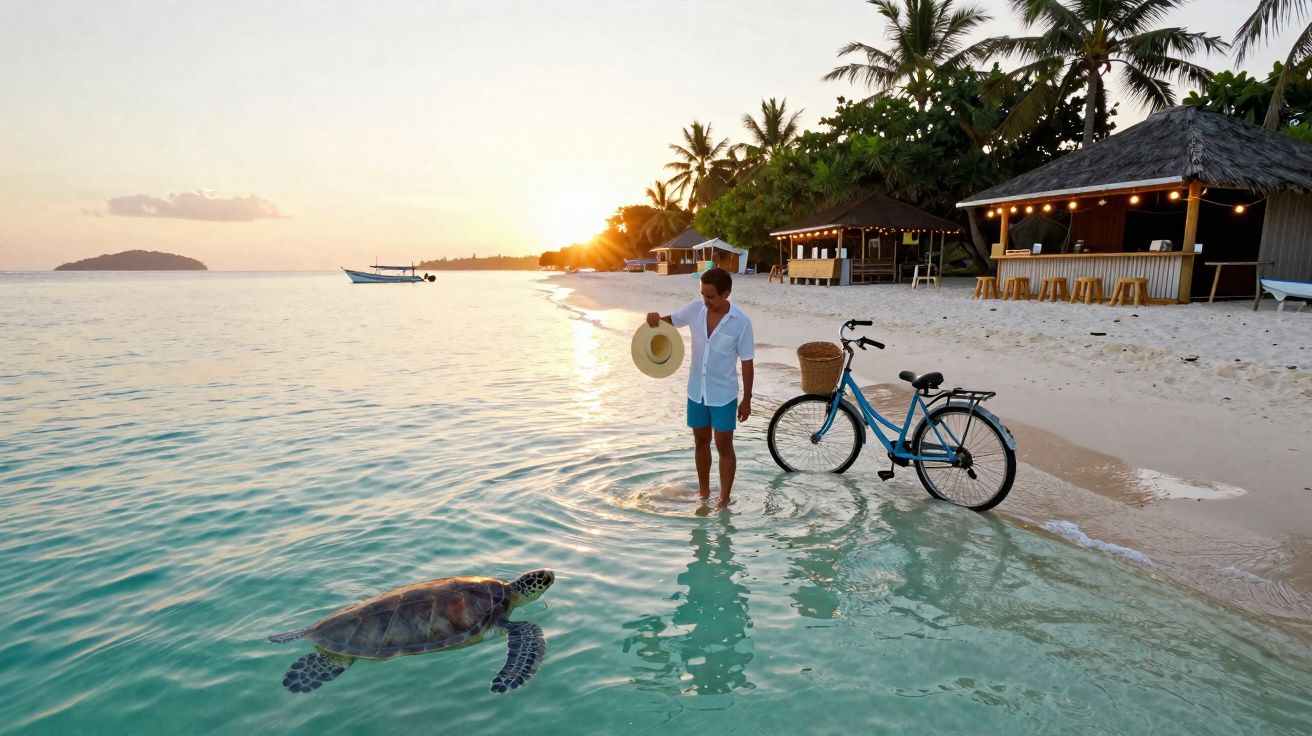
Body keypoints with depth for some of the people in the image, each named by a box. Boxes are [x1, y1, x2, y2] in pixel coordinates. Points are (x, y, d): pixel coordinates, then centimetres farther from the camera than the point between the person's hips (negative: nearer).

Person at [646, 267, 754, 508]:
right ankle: (703, 491, 36)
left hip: (723, 395, -4)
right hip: (696, 391, 4)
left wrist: (747, 400, -5)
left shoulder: (741, 322, -17)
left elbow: (747, 363, -9)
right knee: (701, 441, 18)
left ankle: (724, 500, 20)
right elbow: (672, 320, 10)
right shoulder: (695, 309, -7)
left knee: (724, 446, 5)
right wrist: (656, 318, -15)